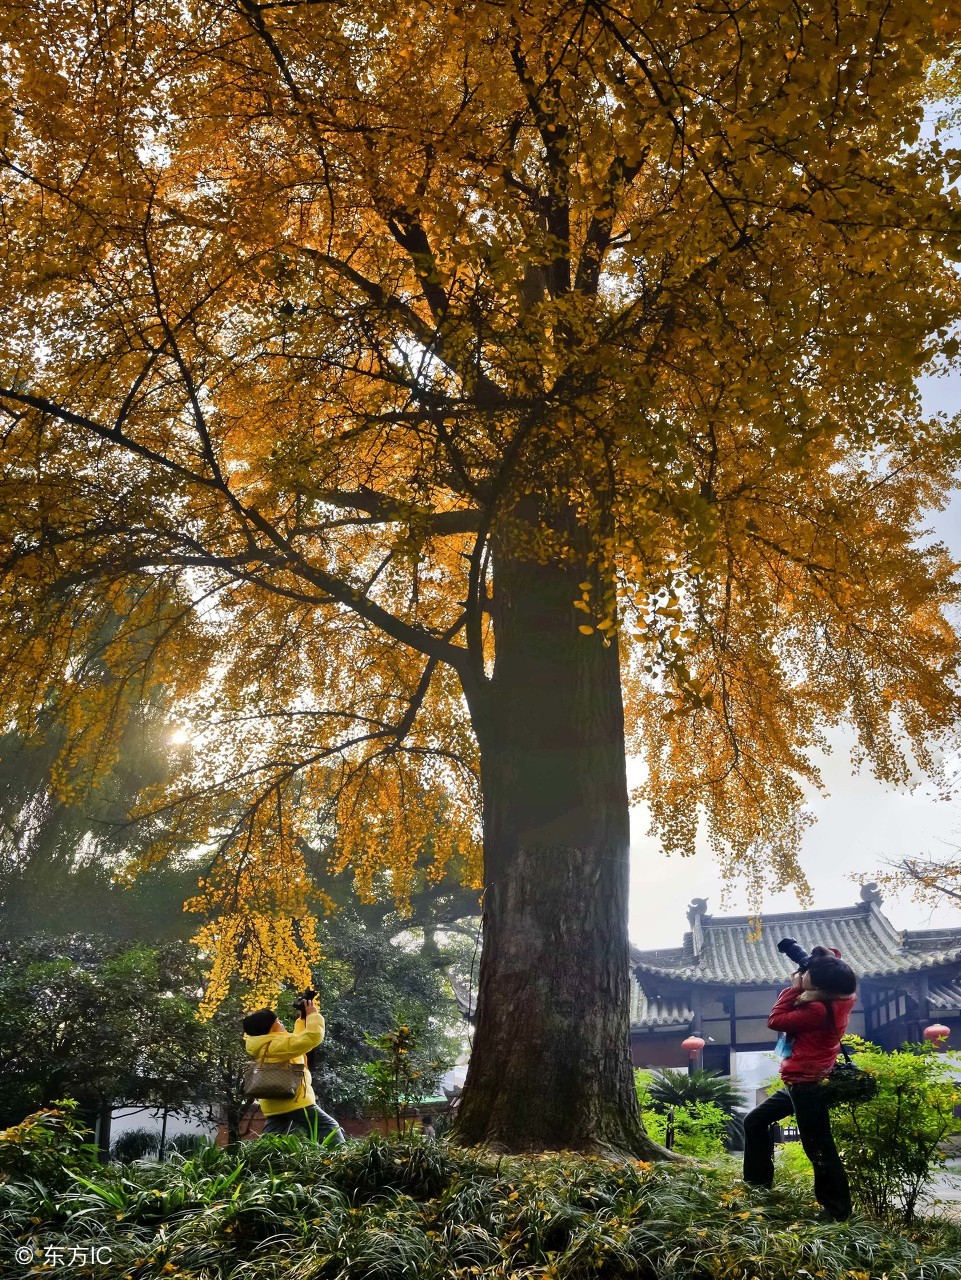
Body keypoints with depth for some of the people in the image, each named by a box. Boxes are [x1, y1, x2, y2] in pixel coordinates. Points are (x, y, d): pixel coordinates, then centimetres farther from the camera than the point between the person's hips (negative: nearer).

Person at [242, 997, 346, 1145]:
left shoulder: (263, 1047, 12)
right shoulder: (276, 1044, -18)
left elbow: (296, 1039, 25)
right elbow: (313, 1037, -25)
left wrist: (303, 1019, 19)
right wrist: (312, 1014, -10)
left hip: (273, 1106, 10)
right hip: (294, 1101, -10)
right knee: (329, 1128, -5)